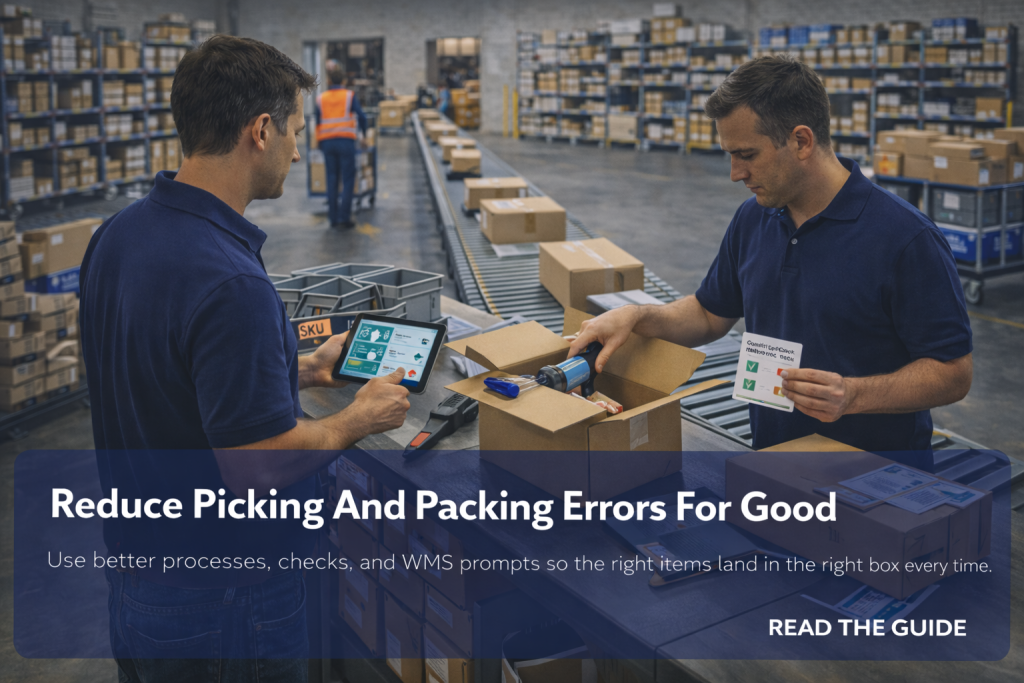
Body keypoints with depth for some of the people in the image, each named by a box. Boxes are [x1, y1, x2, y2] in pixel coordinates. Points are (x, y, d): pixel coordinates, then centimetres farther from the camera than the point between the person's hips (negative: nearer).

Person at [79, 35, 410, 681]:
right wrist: (361, 417, -12)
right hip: (227, 601, -8)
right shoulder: (231, 283, -31)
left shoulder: (116, 236, -1)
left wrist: (303, 370, 12)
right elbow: (258, 465, -28)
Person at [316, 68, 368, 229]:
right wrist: (363, 132, 13)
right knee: (348, 179, 0)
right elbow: (361, 116, -4)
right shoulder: (349, 96, 2)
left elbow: (317, 122, 10)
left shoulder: (321, 99, 11)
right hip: (346, 141, -3)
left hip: (327, 142, 3)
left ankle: (333, 218, 7)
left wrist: (319, 143, 17)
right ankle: (344, 217, -8)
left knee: (332, 180, 8)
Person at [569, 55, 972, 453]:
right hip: (771, 453, 6)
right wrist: (636, 317, 3)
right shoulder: (753, 219, 7)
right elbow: (711, 314, 20)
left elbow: (954, 374, -10)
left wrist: (853, 395, -24)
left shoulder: (906, 237, -14)